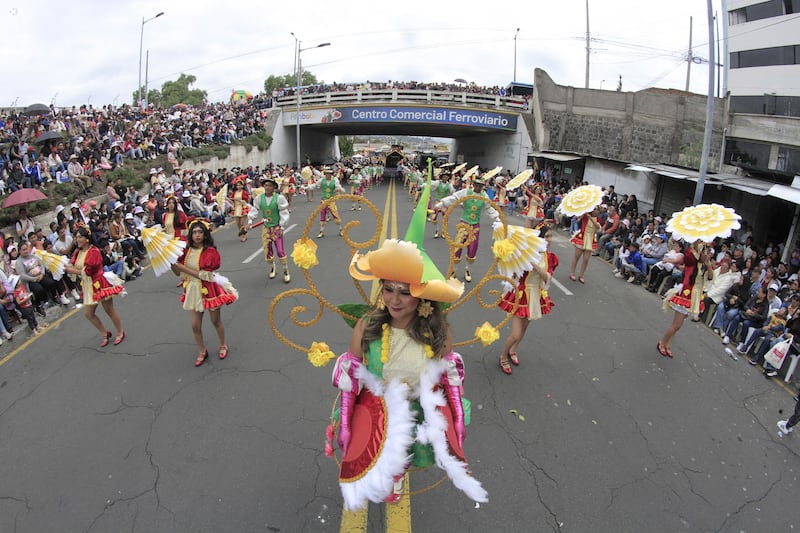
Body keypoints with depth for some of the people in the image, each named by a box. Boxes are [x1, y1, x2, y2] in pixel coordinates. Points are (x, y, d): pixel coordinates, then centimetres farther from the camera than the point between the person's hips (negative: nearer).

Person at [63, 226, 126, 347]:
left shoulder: (94, 251, -18)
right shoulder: (78, 252, 6)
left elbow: (87, 271, -21)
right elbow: (72, 267, 1)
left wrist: (71, 270, -17)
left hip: (99, 284, -8)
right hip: (88, 286, 8)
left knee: (109, 310, 5)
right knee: (88, 314, 10)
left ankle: (120, 333, 23)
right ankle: (105, 334, 27)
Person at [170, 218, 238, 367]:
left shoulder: (210, 251, -15)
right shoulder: (187, 251, -1)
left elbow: (204, 275, -22)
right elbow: (178, 272, 2)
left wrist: (184, 268, -23)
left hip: (209, 289, -4)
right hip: (193, 290, 4)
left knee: (216, 321, 14)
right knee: (195, 325, 9)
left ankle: (223, 345, 39)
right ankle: (202, 352, 31)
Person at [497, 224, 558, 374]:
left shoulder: (550, 258, -3)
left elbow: (548, 278, -11)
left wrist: (538, 269, -31)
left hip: (537, 296, 5)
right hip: (521, 295, -5)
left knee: (524, 329, 22)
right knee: (515, 335, -5)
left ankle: (513, 351, 50)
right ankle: (503, 357, 25)